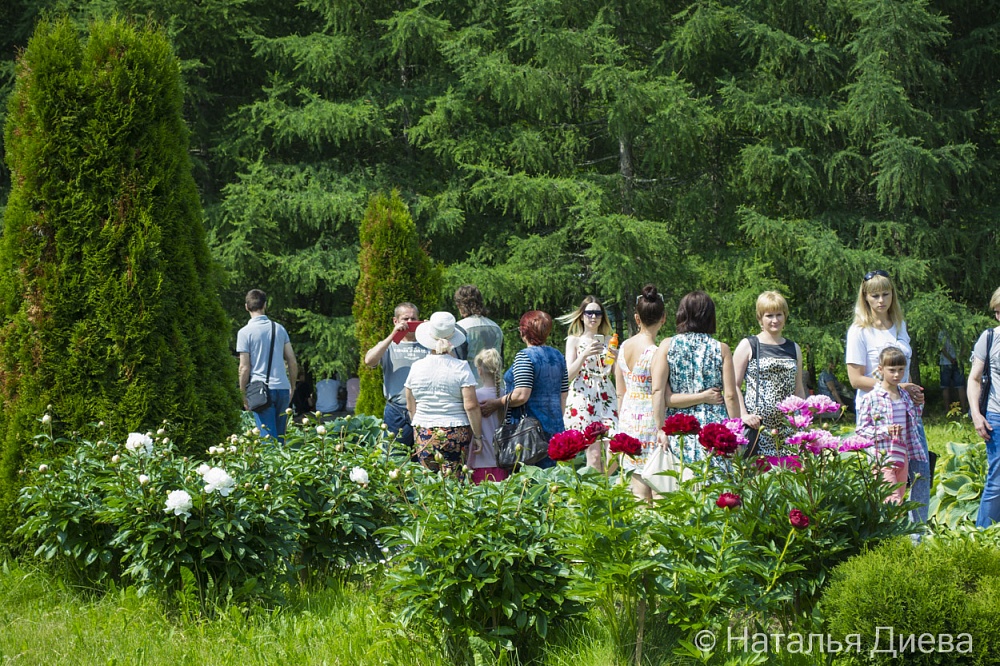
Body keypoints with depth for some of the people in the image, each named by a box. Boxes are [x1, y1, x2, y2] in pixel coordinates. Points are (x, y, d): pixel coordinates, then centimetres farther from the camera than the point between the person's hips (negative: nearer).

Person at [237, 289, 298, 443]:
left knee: (269, 437, -6)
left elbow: (244, 367, -7)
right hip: (283, 388, 4)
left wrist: (244, 394, 2)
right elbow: (292, 361, 8)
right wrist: (292, 386, 19)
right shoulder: (279, 329, 9)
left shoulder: (245, 332, -4)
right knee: (280, 437, 12)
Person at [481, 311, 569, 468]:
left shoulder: (524, 356, -12)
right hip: (554, 429, 8)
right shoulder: (558, 356, 11)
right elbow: (563, 395, 15)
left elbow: (521, 395, -20)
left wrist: (496, 403, -8)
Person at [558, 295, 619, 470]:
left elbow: (617, 375, 15)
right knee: (594, 454, -11)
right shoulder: (574, 340, 8)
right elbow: (569, 375, -3)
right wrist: (585, 354, -16)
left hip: (606, 398, 3)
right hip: (582, 398, -3)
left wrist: (616, 358, -5)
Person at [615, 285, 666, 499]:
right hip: (649, 420, -7)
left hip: (628, 417, 7)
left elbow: (620, 392, 11)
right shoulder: (655, 352, -16)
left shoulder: (624, 347, 5)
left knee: (638, 482, 9)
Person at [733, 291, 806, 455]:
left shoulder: (794, 349, 17)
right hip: (757, 423, -4)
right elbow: (733, 385, 0)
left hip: (788, 427, 4)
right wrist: (744, 415, -12)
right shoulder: (748, 346, 4)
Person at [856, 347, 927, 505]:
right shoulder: (870, 398, -8)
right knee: (892, 500, -14)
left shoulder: (906, 397, 12)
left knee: (900, 499, 8)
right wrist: (885, 431, -22)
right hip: (882, 457, -7)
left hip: (902, 456, 7)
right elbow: (861, 429, -10)